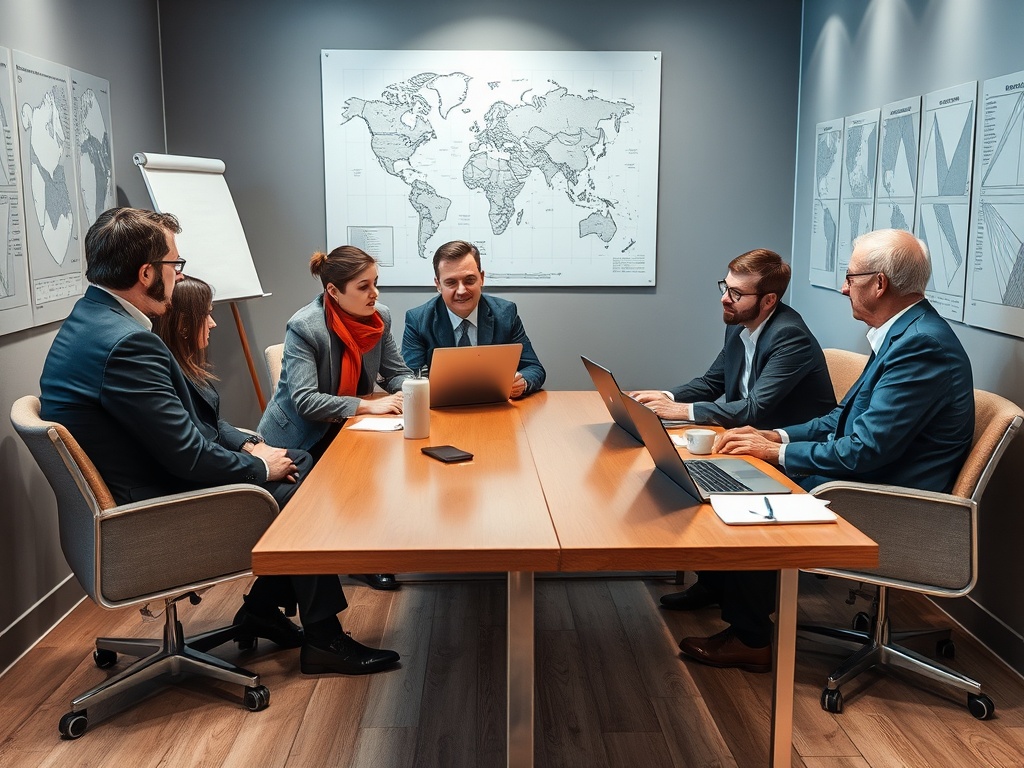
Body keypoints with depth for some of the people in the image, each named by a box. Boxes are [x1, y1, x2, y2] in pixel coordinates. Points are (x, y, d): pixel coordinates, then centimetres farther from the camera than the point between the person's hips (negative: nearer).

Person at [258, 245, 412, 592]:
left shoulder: (381, 317, -6)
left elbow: (397, 373, 3)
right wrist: (368, 405, -36)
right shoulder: (304, 326, -23)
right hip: (299, 439, -6)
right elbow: (304, 401, -30)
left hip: (346, 428, 6)